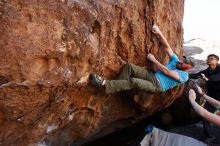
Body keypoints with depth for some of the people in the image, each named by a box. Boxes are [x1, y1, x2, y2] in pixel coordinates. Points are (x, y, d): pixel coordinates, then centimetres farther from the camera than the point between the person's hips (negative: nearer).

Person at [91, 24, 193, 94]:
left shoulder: (184, 76, -1)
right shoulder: (175, 61, 19)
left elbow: (166, 72, -11)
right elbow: (167, 47, 12)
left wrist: (154, 60, -6)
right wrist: (159, 33, 1)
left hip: (157, 86, -7)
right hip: (152, 76, 7)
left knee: (134, 82, -36)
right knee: (129, 66, -18)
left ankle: (104, 83, -39)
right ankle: (116, 87, -18)